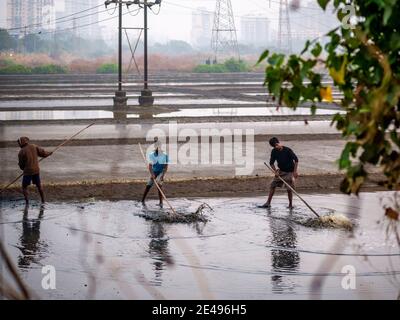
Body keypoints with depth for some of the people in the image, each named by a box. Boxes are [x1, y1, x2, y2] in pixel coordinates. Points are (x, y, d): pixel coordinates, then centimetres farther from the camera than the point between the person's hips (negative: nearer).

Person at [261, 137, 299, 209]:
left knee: (289, 189, -7)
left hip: (289, 172, -5)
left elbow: (296, 160, -14)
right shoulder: (274, 152, -5)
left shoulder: (288, 150, -19)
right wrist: (275, 171, -9)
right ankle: (268, 203, 6)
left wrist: (295, 171, -18)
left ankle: (290, 204, 8)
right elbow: (271, 163, 4)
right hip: (281, 171, 5)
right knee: (272, 185, -1)